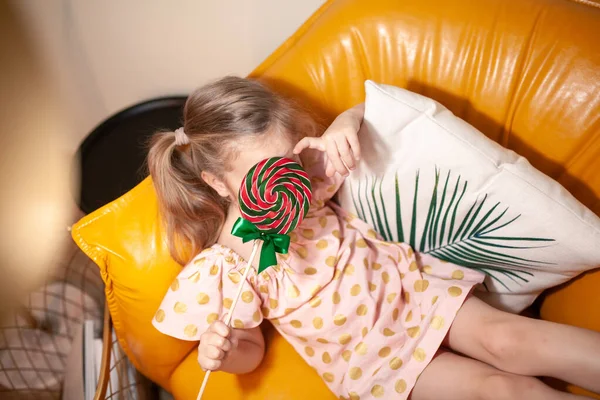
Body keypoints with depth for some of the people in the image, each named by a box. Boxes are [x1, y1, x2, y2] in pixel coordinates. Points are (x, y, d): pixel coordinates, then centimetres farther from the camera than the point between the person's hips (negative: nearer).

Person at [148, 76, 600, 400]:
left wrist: (343, 126, -23)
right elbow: (251, 349, 0)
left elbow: (363, 114, 2)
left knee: (506, 337, -20)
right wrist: (221, 354, -25)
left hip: (405, 284, 3)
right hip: (367, 352, -2)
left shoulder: (302, 179, -5)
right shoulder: (221, 269, -12)